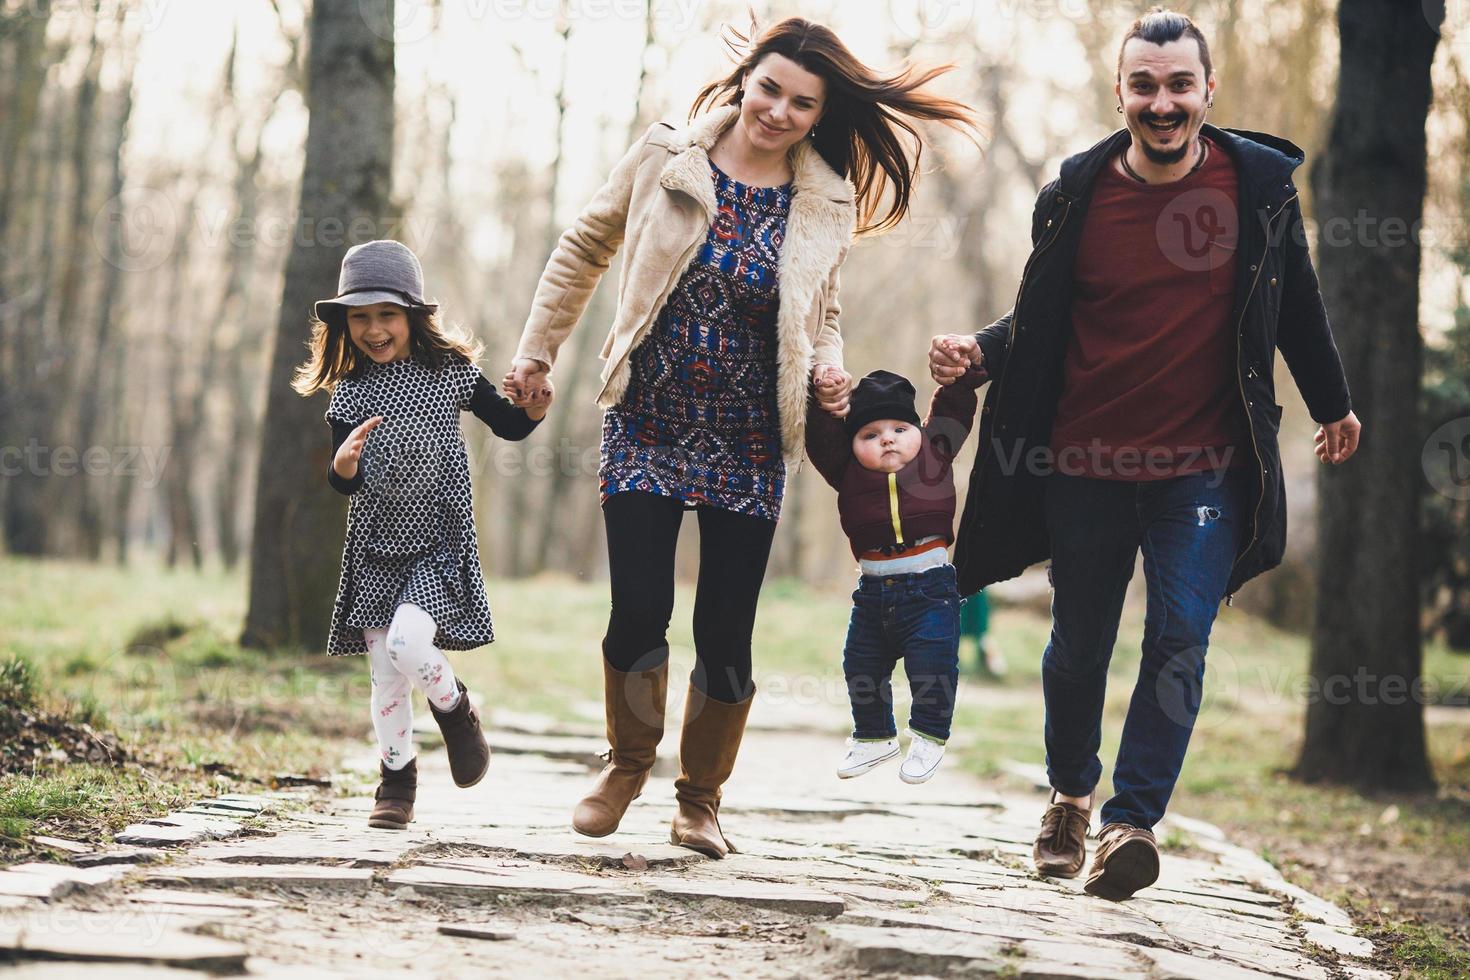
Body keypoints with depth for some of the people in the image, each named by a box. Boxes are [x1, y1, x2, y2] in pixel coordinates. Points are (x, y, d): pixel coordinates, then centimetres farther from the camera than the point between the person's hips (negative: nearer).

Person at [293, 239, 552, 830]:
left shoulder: (450, 372, -4)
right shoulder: (350, 391, 0)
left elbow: (506, 425, 7)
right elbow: (347, 484, -2)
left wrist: (533, 411, -15)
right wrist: (342, 467, -26)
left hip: (441, 544, -3)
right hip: (376, 548, 3)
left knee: (408, 643, -23)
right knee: (385, 676, 5)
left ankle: (454, 707, 8)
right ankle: (396, 778, 23)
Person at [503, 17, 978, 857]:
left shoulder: (828, 205, 1)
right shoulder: (665, 160, -4)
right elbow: (586, 250, 10)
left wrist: (830, 371, -4)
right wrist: (539, 348, 13)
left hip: (747, 447, 1)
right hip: (647, 429, -1)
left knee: (726, 632, 1)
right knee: (639, 611, -8)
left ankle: (701, 797, 23)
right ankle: (629, 764, 21)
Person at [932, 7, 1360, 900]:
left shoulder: (1261, 183, -3)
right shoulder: (1076, 195, -3)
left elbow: (1295, 302, 12)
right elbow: (1040, 320, 8)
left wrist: (1333, 403, 23)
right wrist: (979, 352, -12)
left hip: (1203, 466, -1)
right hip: (1085, 465, 1)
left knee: (1181, 638, -12)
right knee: (1079, 645, 12)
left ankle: (1134, 820, -8)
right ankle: (1072, 797, 35)